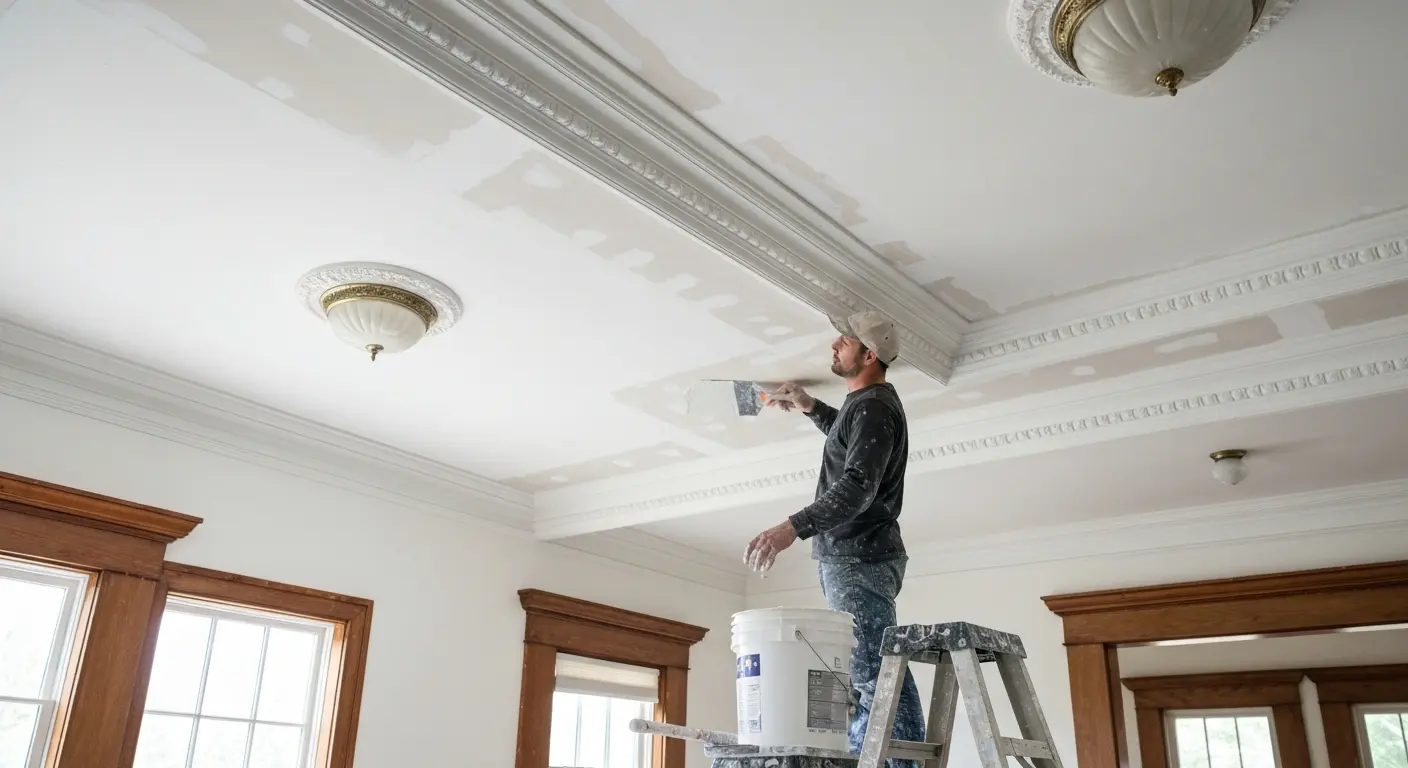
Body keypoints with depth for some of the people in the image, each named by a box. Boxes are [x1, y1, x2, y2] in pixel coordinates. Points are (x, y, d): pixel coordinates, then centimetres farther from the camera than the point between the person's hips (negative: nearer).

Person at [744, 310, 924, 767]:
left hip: (857, 559, -11)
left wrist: (794, 527, -35)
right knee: (861, 672, 10)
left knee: (873, 671, -14)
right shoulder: (867, 404, 19)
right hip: (851, 557, 11)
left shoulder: (874, 406, -13)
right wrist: (808, 406, 33)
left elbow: (857, 486, -26)